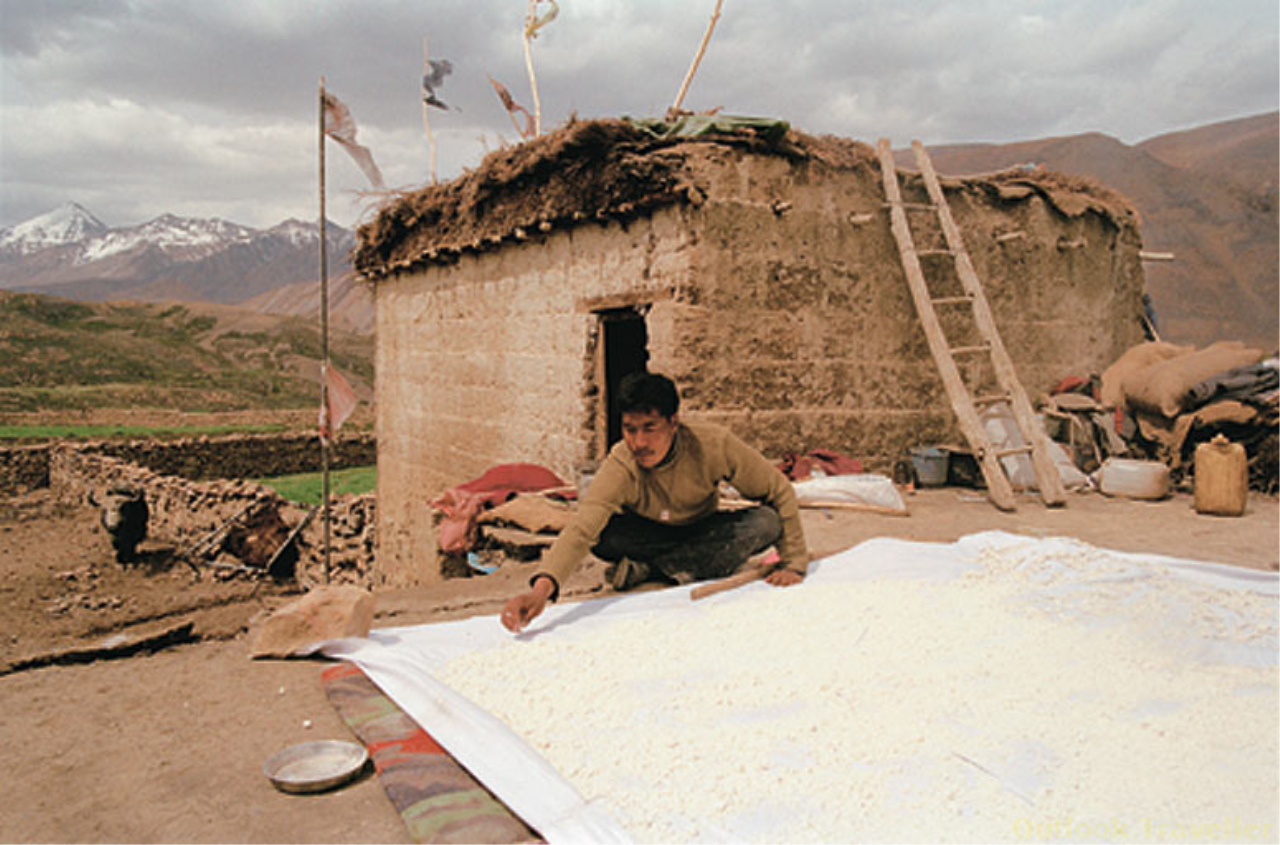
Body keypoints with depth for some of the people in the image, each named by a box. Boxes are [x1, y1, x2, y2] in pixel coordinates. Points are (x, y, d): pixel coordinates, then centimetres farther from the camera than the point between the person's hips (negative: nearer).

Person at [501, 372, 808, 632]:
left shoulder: (713, 444, -27)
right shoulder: (619, 467, -30)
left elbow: (779, 491, -16)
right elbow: (581, 529, -44)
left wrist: (793, 562, -19)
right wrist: (542, 587, -61)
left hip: (704, 531, 2)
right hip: (650, 535, -2)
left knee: (765, 523, -29)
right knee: (603, 536, -34)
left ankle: (646, 569, -23)